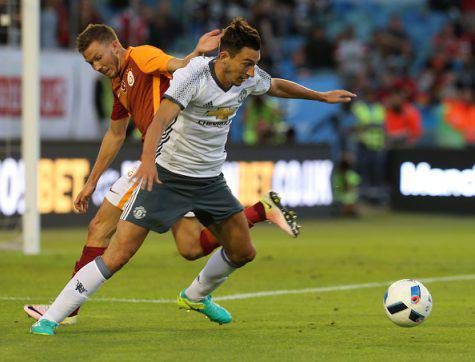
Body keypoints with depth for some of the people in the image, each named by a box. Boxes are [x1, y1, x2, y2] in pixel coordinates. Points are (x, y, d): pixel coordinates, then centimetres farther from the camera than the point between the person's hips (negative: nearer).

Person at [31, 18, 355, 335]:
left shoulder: (249, 79, -5)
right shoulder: (192, 77, -25)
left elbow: (277, 86, 20)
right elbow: (161, 119, -38)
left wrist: (323, 96, 26)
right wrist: (148, 160, -55)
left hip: (210, 179, 7)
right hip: (167, 176, -7)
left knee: (243, 252, 11)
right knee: (117, 256, -14)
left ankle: (196, 297, 41)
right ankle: (50, 319, -8)